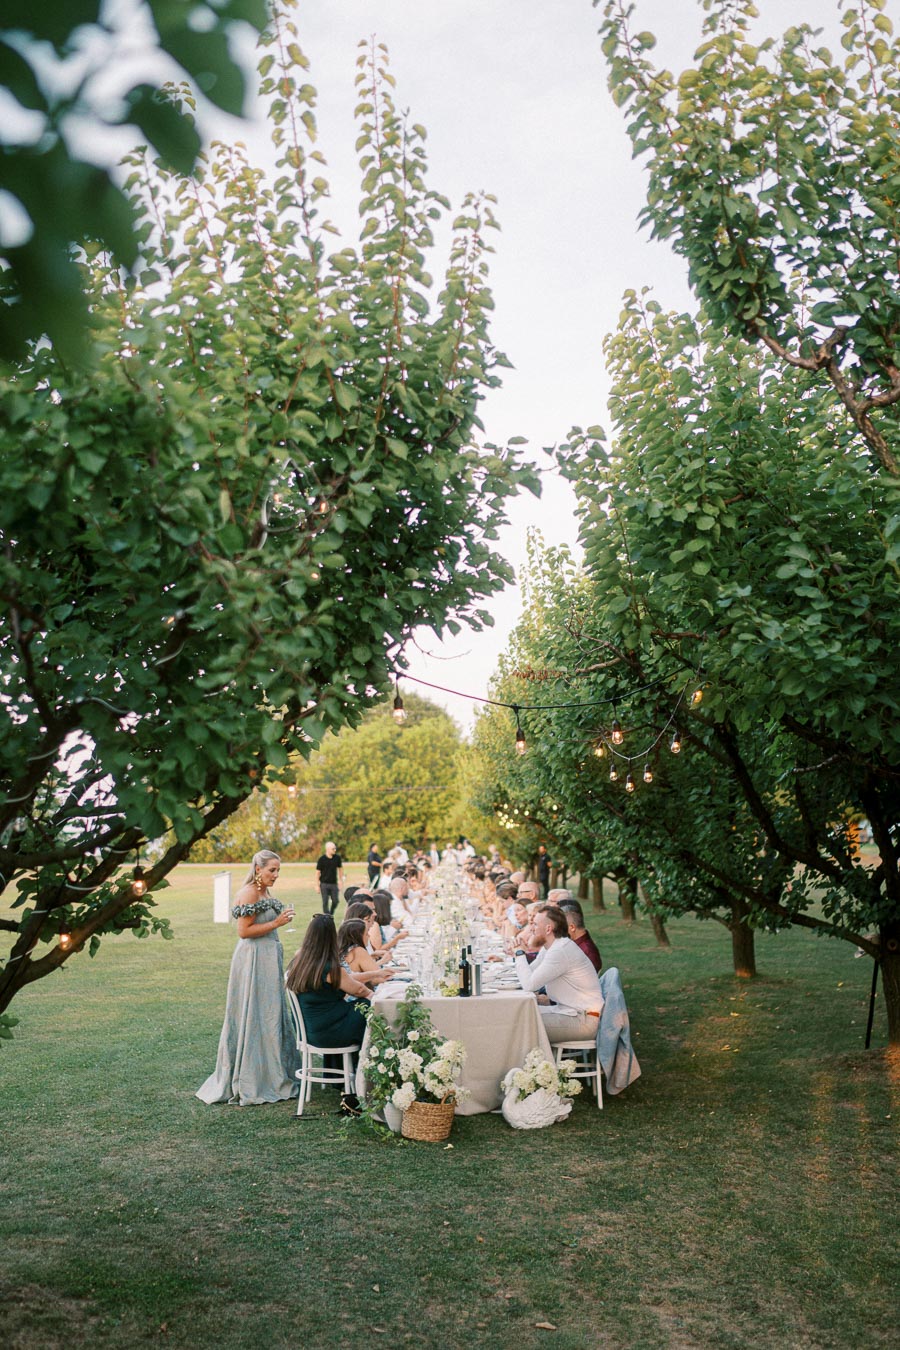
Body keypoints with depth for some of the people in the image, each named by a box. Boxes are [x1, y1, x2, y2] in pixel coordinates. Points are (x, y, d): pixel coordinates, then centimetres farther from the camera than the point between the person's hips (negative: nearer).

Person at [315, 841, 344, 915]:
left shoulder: (337, 857, -1)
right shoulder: (322, 859, -10)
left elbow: (340, 869, 13)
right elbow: (317, 872, -5)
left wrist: (341, 880, 11)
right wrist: (317, 885, -6)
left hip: (334, 883, 3)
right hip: (324, 884, -3)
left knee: (335, 901, 2)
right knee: (325, 902, -2)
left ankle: (331, 914, 25)